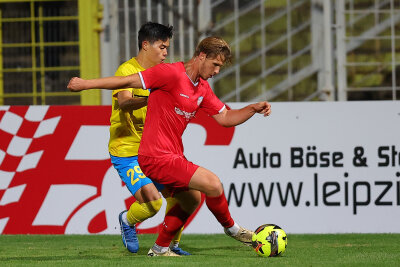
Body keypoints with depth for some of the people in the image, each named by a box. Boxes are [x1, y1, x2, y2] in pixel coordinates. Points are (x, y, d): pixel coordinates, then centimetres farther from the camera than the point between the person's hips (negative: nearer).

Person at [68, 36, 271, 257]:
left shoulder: (202, 88, 12)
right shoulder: (171, 73, -16)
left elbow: (225, 118, 16)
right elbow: (128, 81, -14)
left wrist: (253, 108, 0)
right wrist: (86, 84, -12)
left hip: (172, 155, 10)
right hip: (158, 157, -10)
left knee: (190, 198, 24)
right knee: (213, 184, -14)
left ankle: (160, 248, 34)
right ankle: (231, 228, 11)